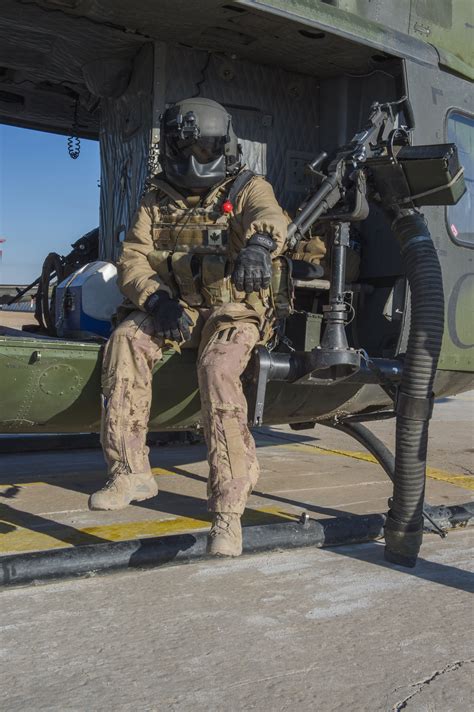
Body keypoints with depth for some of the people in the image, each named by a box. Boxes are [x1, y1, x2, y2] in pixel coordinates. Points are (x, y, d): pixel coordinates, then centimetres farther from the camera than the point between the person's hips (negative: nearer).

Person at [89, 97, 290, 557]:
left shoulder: (247, 188, 1)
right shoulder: (157, 200, 12)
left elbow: (269, 216, -23)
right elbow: (132, 258, 2)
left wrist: (259, 243, -49)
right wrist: (155, 298, -20)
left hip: (233, 310, -3)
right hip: (172, 307, 4)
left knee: (217, 371, -33)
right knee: (125, 341, -27)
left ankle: (228, 510, -31)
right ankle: (130, 473, -21)